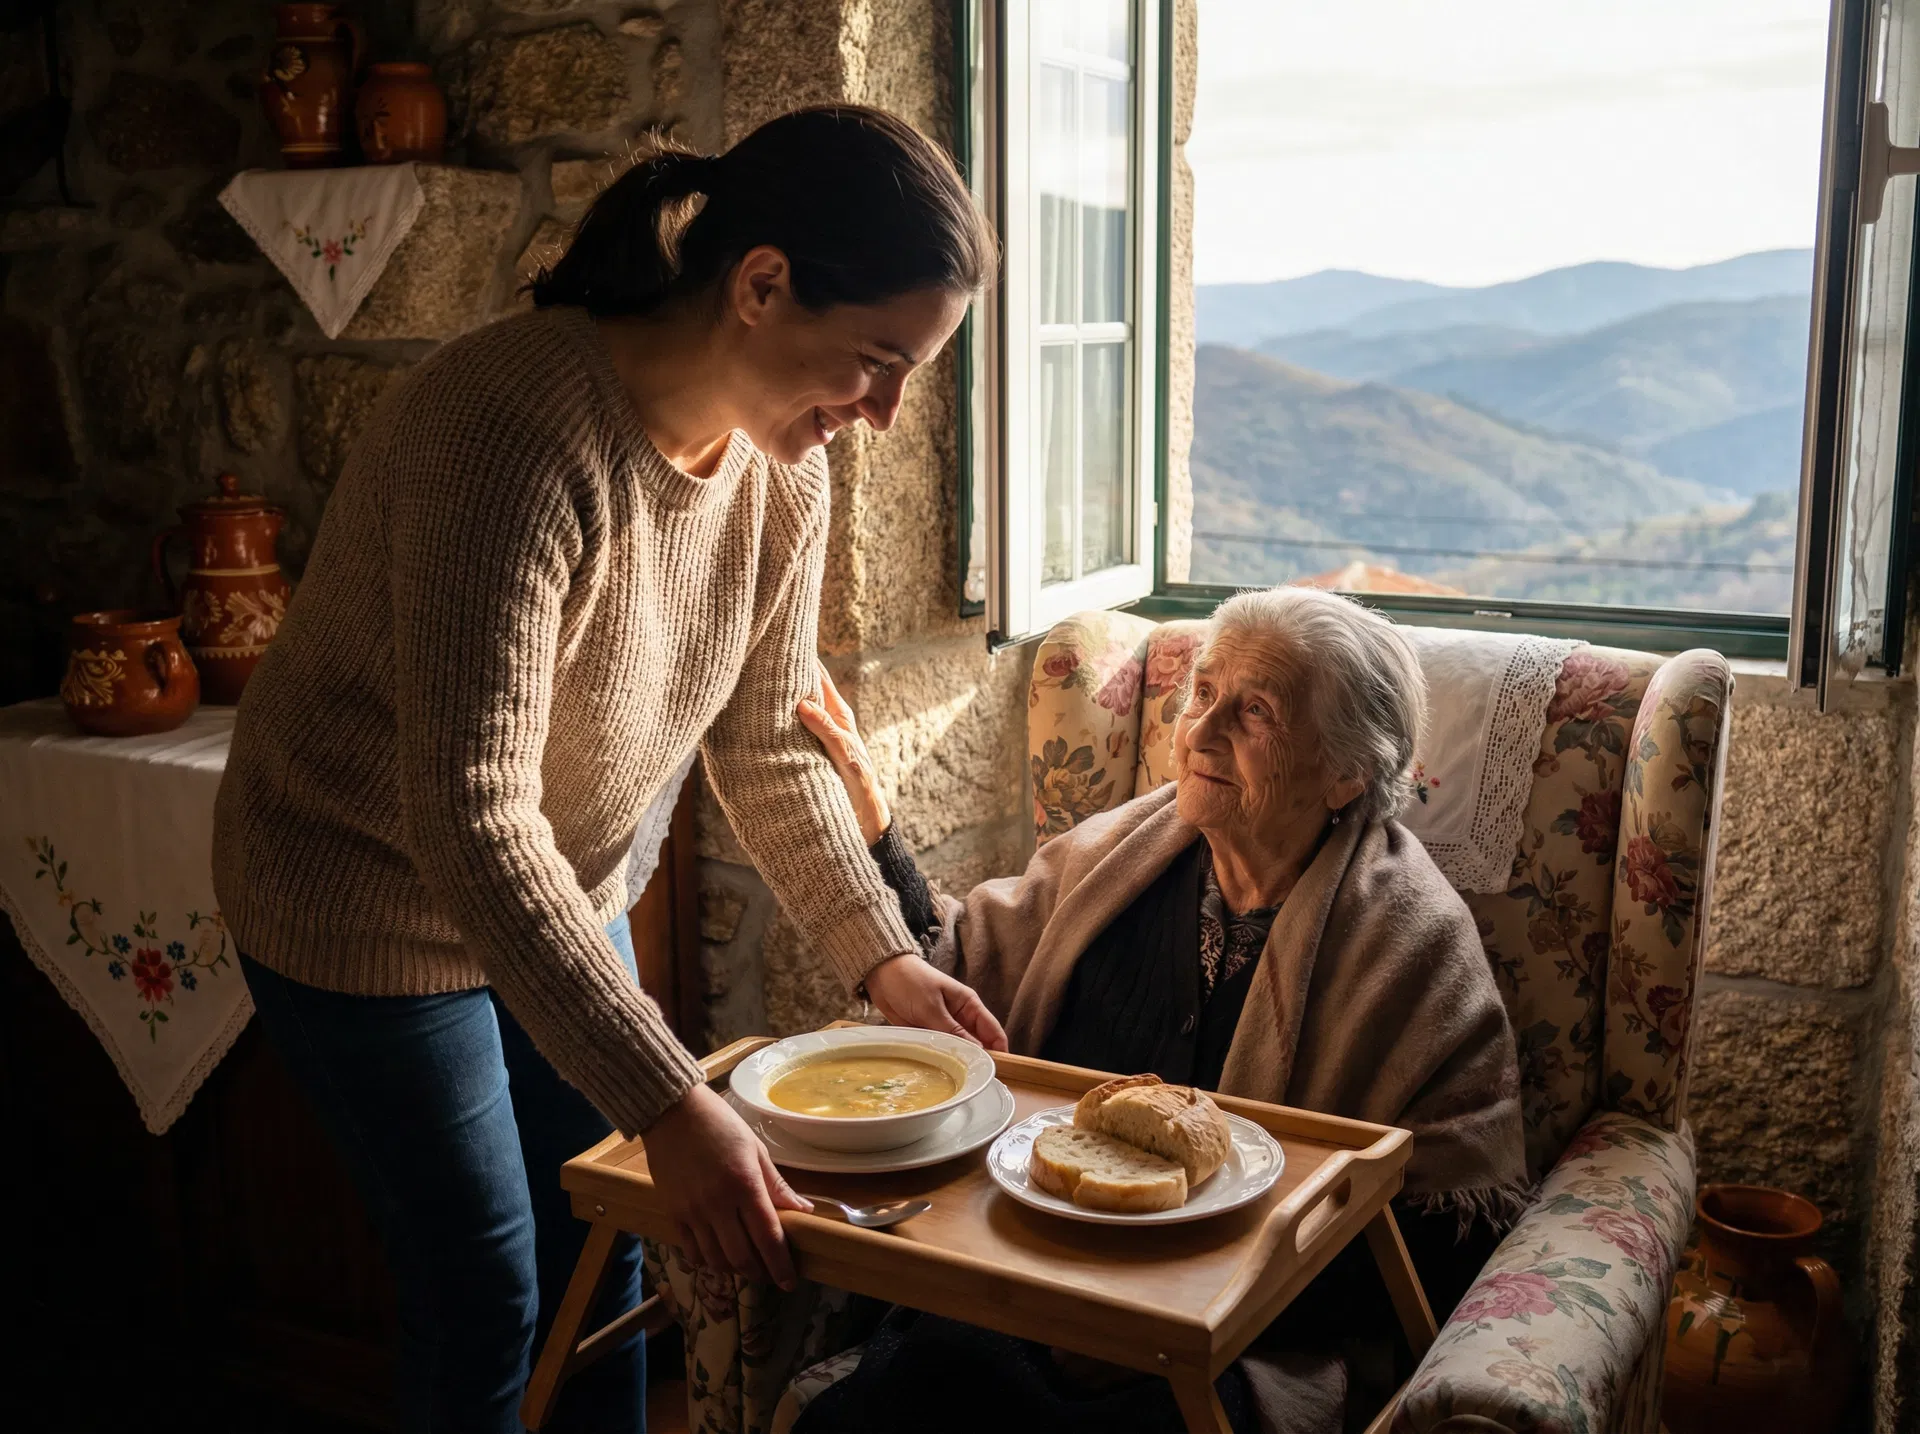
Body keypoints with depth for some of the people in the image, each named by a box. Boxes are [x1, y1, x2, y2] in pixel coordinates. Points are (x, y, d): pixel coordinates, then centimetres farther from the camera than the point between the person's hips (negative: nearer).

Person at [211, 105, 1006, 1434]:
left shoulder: (783, 463, -9)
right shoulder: (519, 433, -35)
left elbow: (769, 741, 1)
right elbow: (471, 822, -38)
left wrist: (883, 957, -7)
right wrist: (670, 1104, -38)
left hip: (564, 896, 7)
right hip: (373, 912, -7)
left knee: (602, 1266, 16)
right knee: (487, 1300, 6)